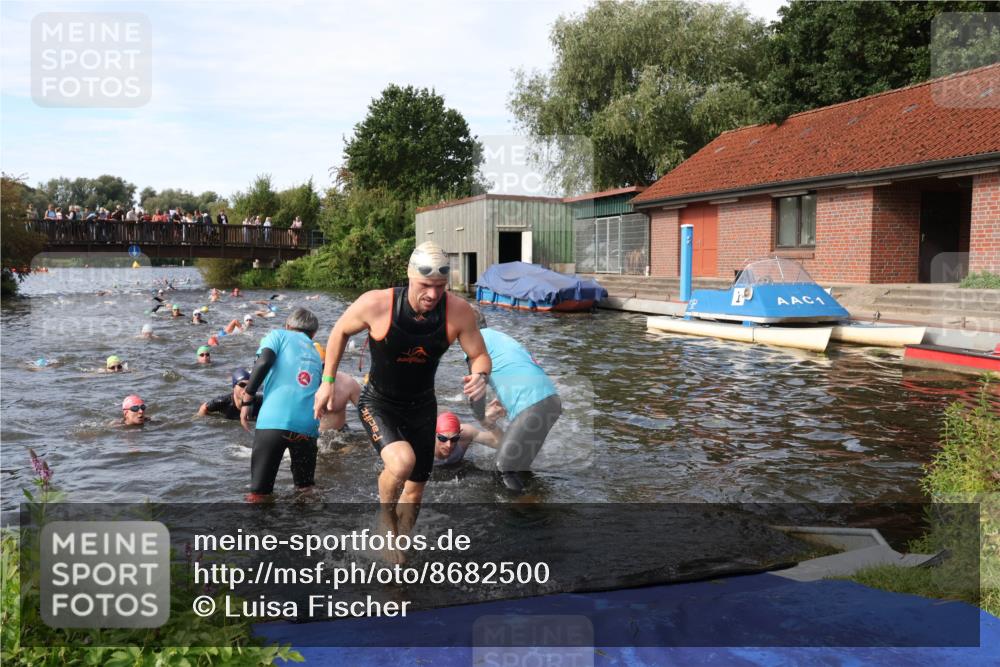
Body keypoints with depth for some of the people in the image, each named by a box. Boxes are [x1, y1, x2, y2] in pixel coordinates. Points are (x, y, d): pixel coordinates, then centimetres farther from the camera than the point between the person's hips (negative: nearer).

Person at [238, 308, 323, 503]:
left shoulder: (279, 335, 16)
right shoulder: (316, 353, 29)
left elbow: (264, 362, -3)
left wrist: (247, 399, 0)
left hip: (274, 420, -4)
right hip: (308, 425, 4)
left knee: (259, 493, 1)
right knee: (306, 489, 21)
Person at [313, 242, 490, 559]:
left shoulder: (458, 311, -21)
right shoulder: (376, 304, -26)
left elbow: (480, 356, -9)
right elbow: (340, 331, -6)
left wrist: (480, 375, -32)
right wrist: (328, 381, -3)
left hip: (422, 407, 3)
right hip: (378, 404, -3)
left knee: (415, 490, 13)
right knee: (401, 461, -31)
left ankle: (396, 554, 40)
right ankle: (385, 514, 3)